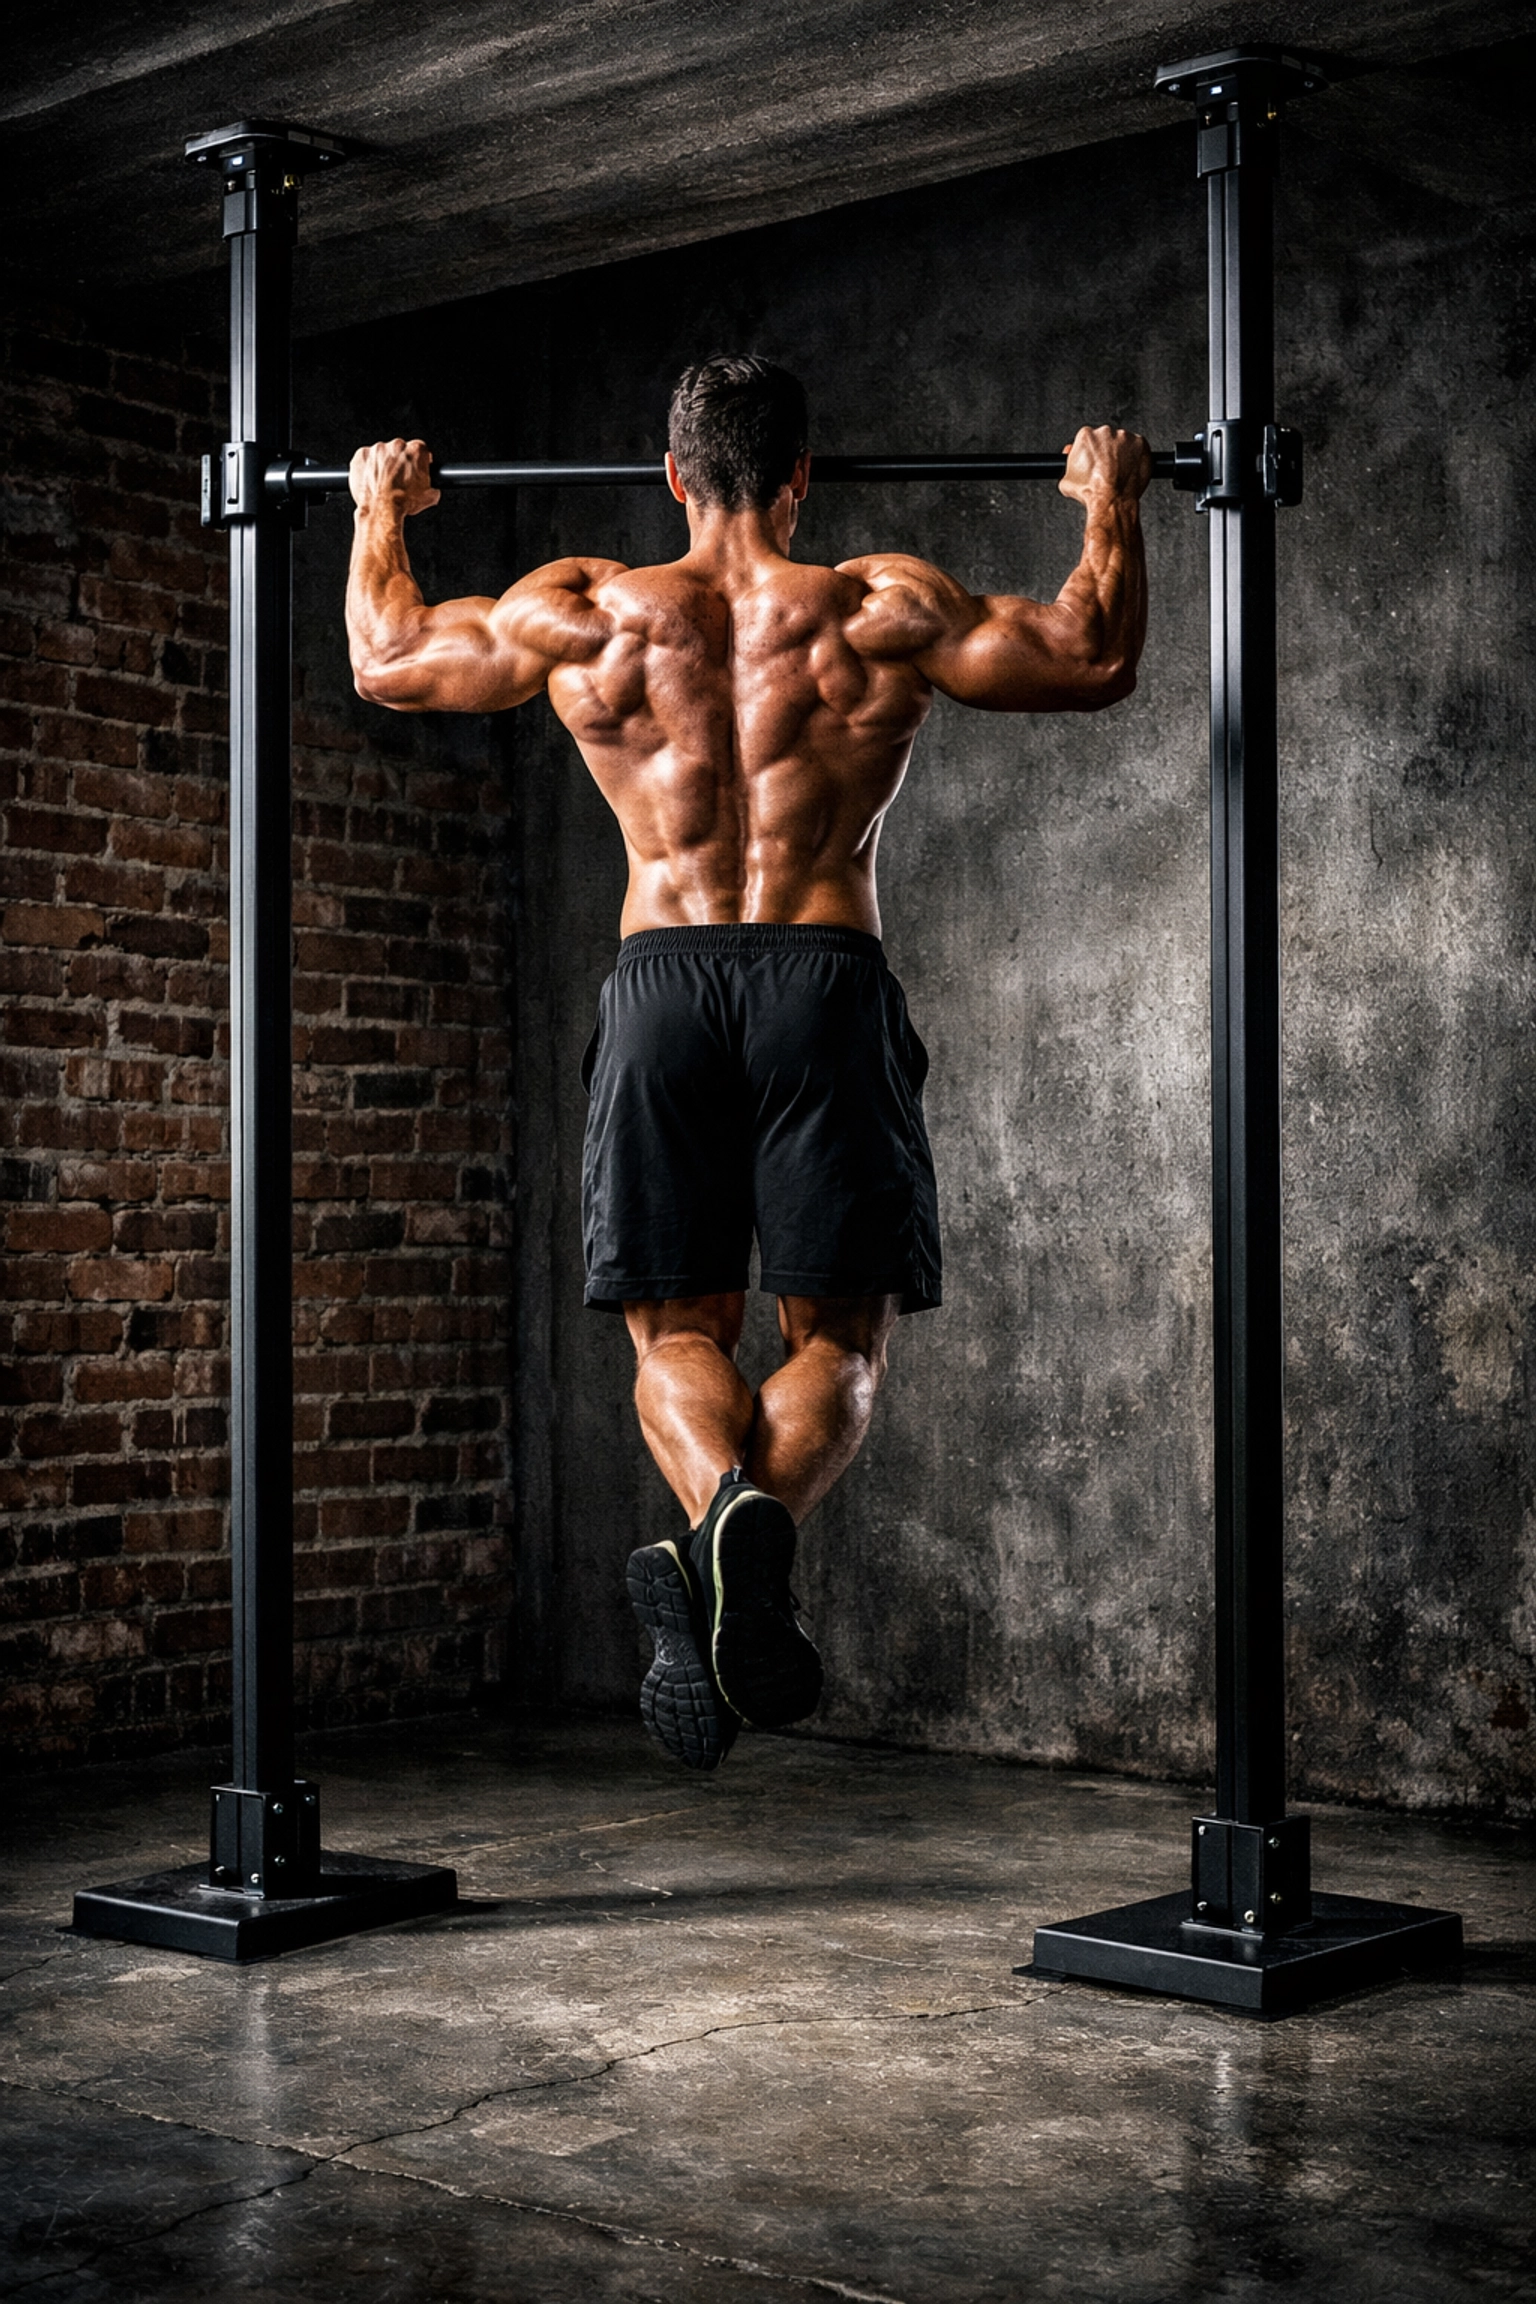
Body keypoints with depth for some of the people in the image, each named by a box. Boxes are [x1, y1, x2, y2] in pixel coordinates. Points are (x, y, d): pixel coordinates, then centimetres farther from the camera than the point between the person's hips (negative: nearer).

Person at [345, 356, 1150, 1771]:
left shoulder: (583, 611, 8)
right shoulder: (883, 610, 5)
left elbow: (387, 662, 22)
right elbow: (1097, 662, 13)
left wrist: (381, 513, 38)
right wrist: (1112, 508, 28)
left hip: (662, 986, 1)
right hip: (826, 983, -1)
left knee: (678, 1331, 9)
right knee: (840, 1335, 7)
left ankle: (716, 1502, -25)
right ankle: (764, 1529, -25)